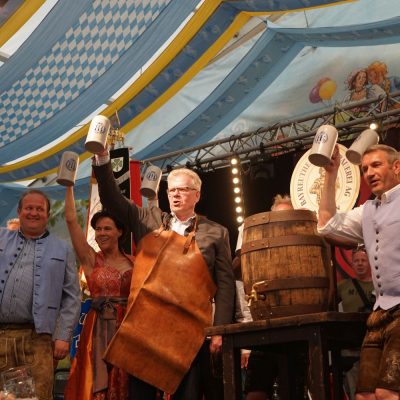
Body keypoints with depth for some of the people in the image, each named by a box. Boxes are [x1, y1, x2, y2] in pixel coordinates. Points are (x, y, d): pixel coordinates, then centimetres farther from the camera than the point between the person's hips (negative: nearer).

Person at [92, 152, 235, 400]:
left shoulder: (215, 233, 6)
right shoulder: (148, 220, 14)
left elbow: (225, 284, 3)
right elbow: (111, 198, 6)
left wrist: (220, 331, -5)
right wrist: (103, 158, -8)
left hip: (188, 331, -2)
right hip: (143, 326, 2)